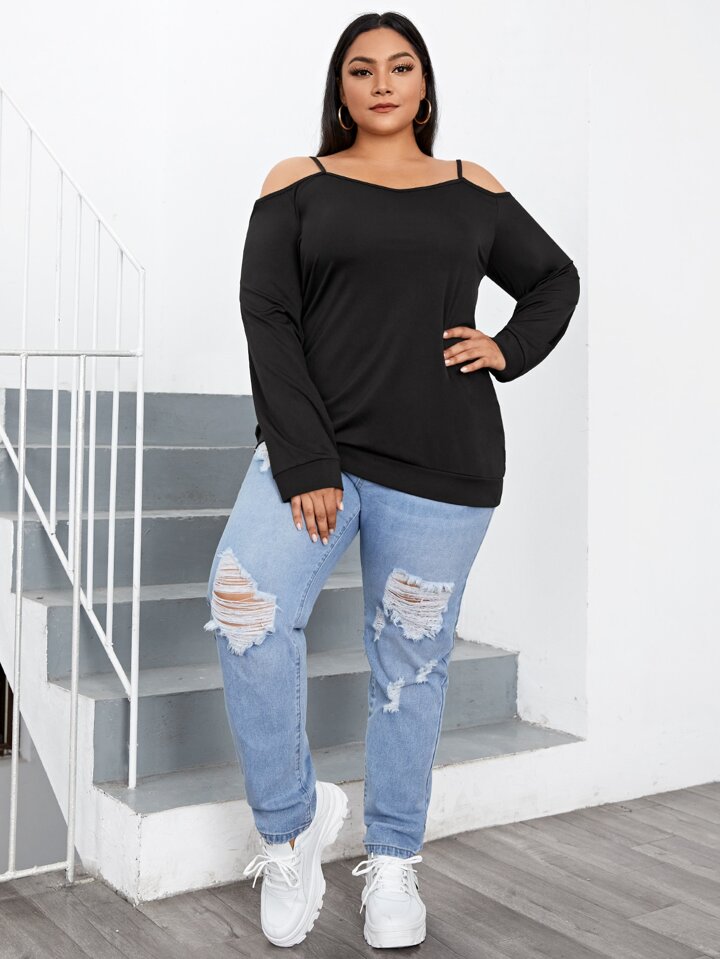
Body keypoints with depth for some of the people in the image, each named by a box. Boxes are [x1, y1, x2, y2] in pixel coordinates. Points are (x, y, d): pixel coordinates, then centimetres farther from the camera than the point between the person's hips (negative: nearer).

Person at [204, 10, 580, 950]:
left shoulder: (473, 191, 12)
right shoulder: (297, 185, 6)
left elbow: (556, 279, 25)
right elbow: (268, 318, -3)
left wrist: (509, 350, 4)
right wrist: (305, 465, -13)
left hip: (441, 466, 1)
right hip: (312, 449, -1)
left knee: (411, 662, 6)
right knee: (246, 610, -20)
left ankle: (394, 861, 24)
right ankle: (292, 821, 1)